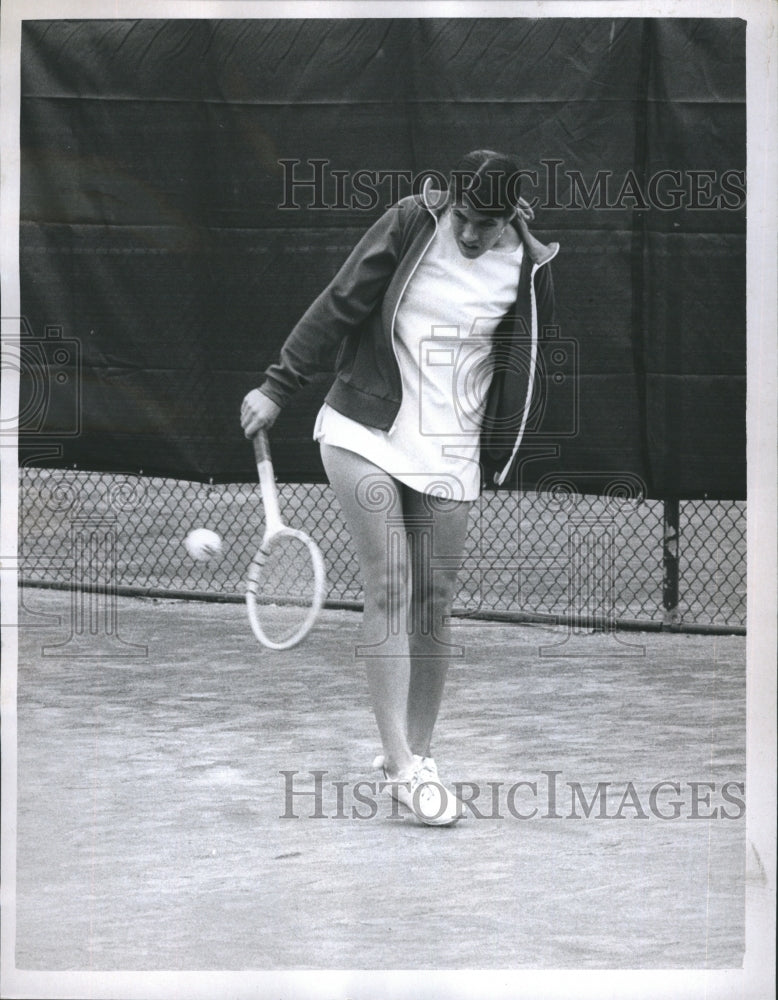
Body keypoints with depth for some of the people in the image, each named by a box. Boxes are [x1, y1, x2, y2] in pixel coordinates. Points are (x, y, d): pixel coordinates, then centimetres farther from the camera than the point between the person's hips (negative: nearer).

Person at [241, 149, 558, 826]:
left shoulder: (528, 271, -3)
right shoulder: (411, 223, -7)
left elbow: (519, 371, 8)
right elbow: (339, 306, -2)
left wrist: (494, 462, 10)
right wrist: (280, 387, -1)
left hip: (450, 454, 2)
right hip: (365, 433, -2)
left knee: (434, 600, 2)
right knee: (389, 587, -11)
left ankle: (417, 753, 17)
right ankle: (401, 763, -14)